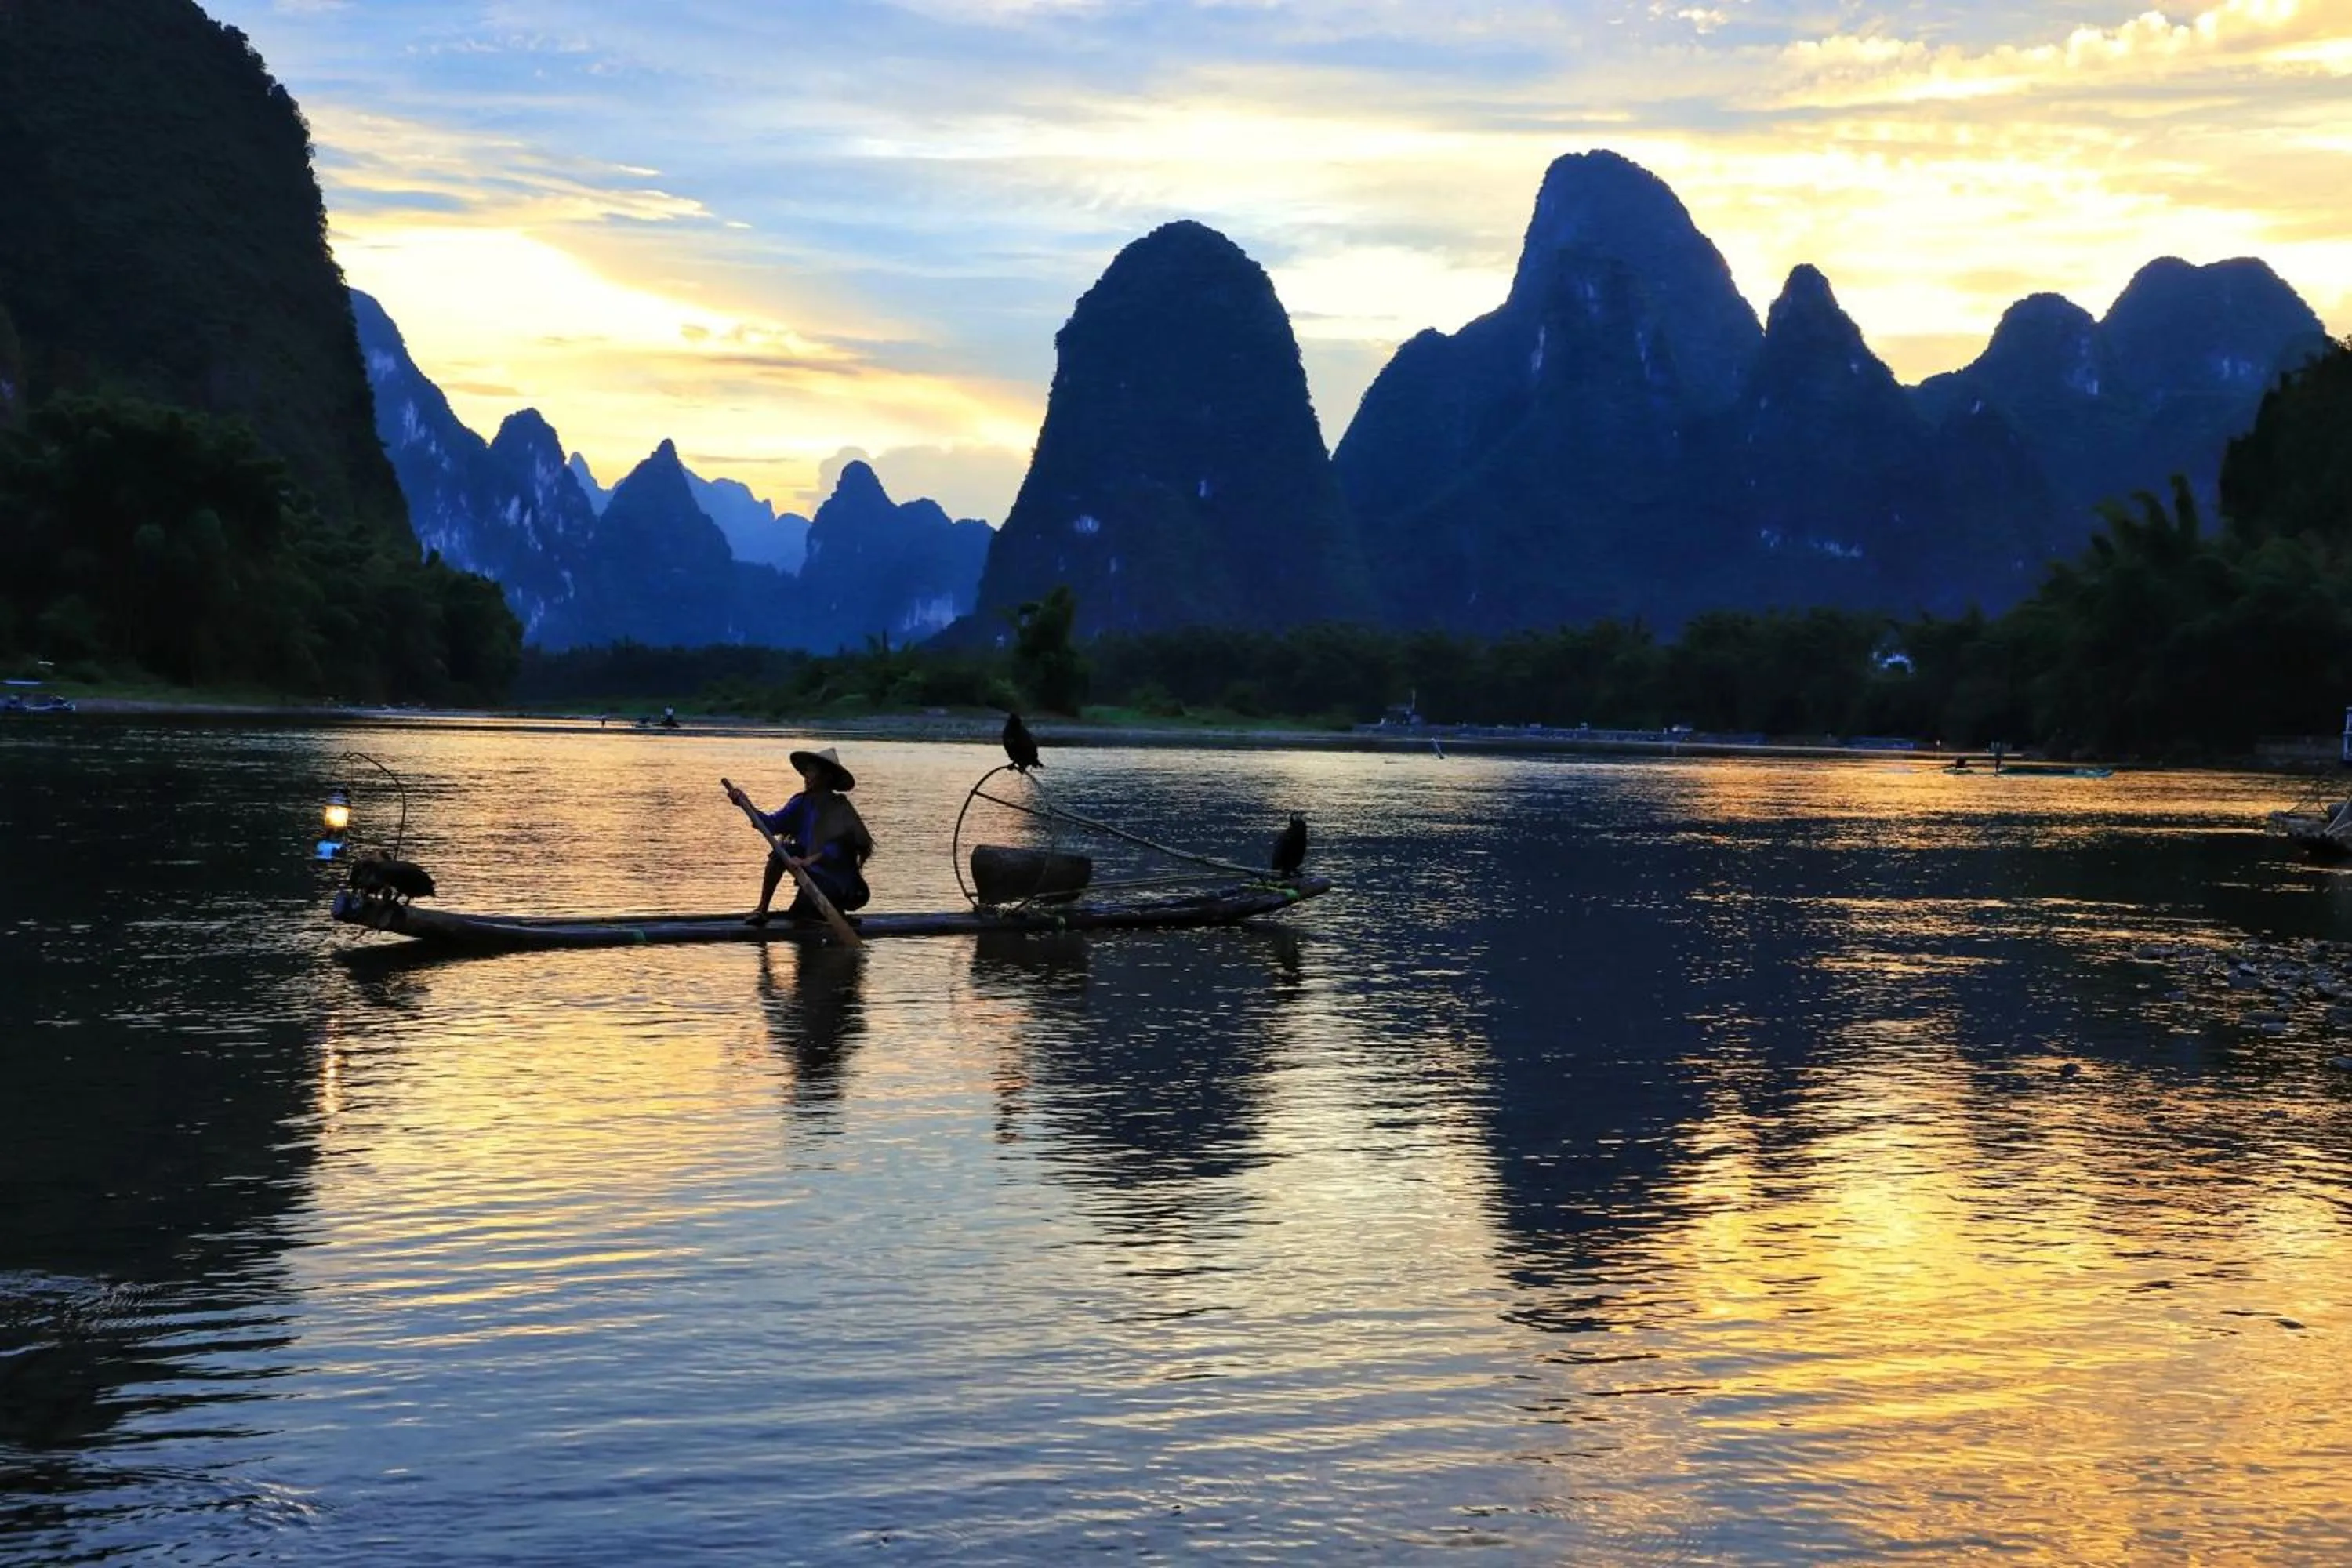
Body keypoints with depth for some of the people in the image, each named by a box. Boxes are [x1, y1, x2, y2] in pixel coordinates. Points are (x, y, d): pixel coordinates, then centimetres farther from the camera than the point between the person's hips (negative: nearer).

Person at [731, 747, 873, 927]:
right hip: (811, 871, 6)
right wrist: (746, 804, -19)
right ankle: (762, 910, -12)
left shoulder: (839, 809, -17)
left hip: (834, 880, -6)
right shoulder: (803, 803, 1)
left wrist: (808, 861, -39)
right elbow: (772, 824, -7)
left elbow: (837, 846, -28)